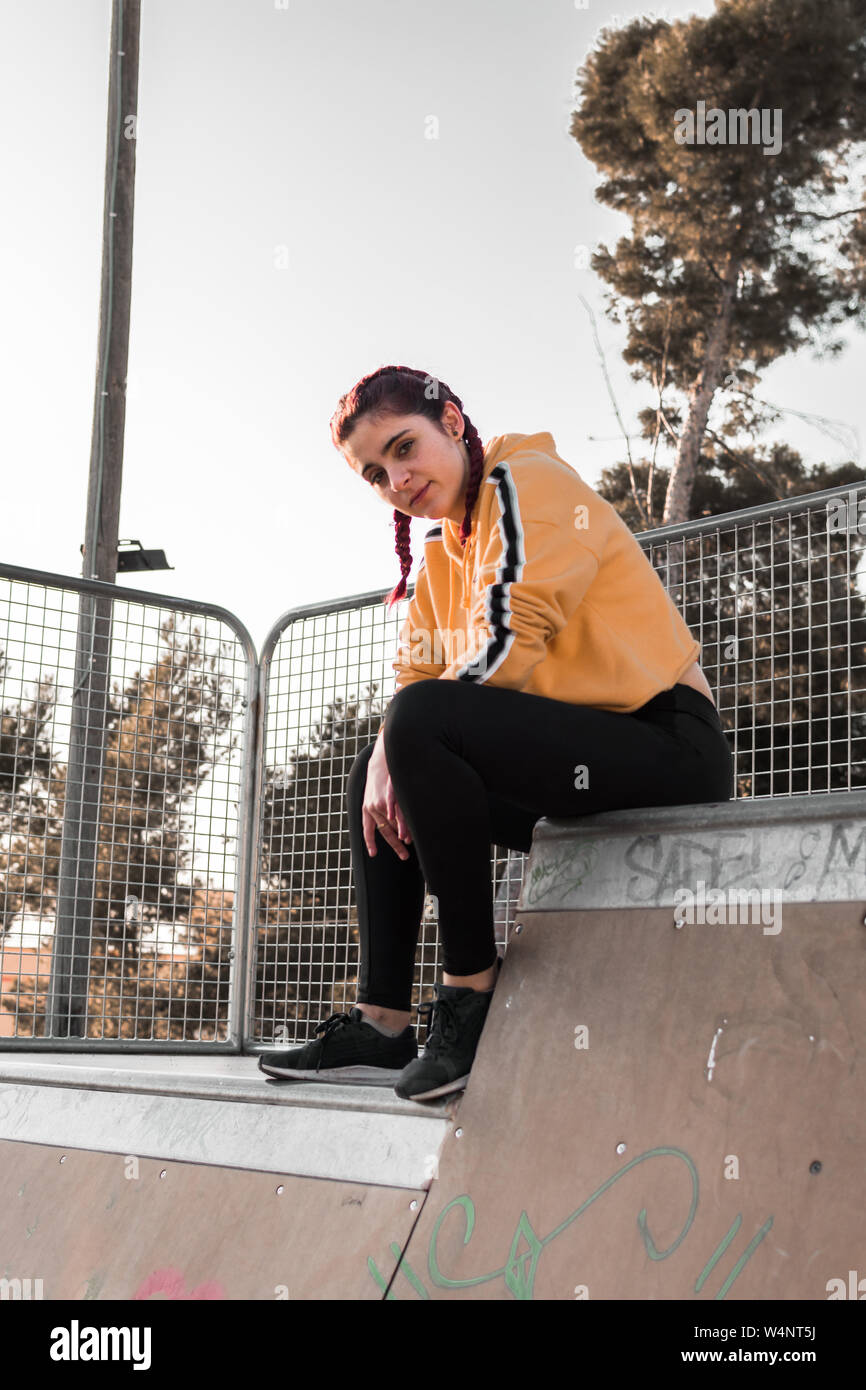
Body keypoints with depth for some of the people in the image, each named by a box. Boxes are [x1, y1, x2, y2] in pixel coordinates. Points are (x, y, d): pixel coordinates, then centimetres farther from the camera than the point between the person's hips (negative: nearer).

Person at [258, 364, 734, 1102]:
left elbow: (507, 642, -19)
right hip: (588, 757, 10)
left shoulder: (529, 481, -7)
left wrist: (403, 737, -10)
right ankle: (382, 1026, 7)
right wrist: (388, 756, -8)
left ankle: (472, 988, -16)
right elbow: (416, 674, 13)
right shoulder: (444, 551, 19)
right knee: (374, 773, 12)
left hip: (667, 745, -10)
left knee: (421, 720, -26)